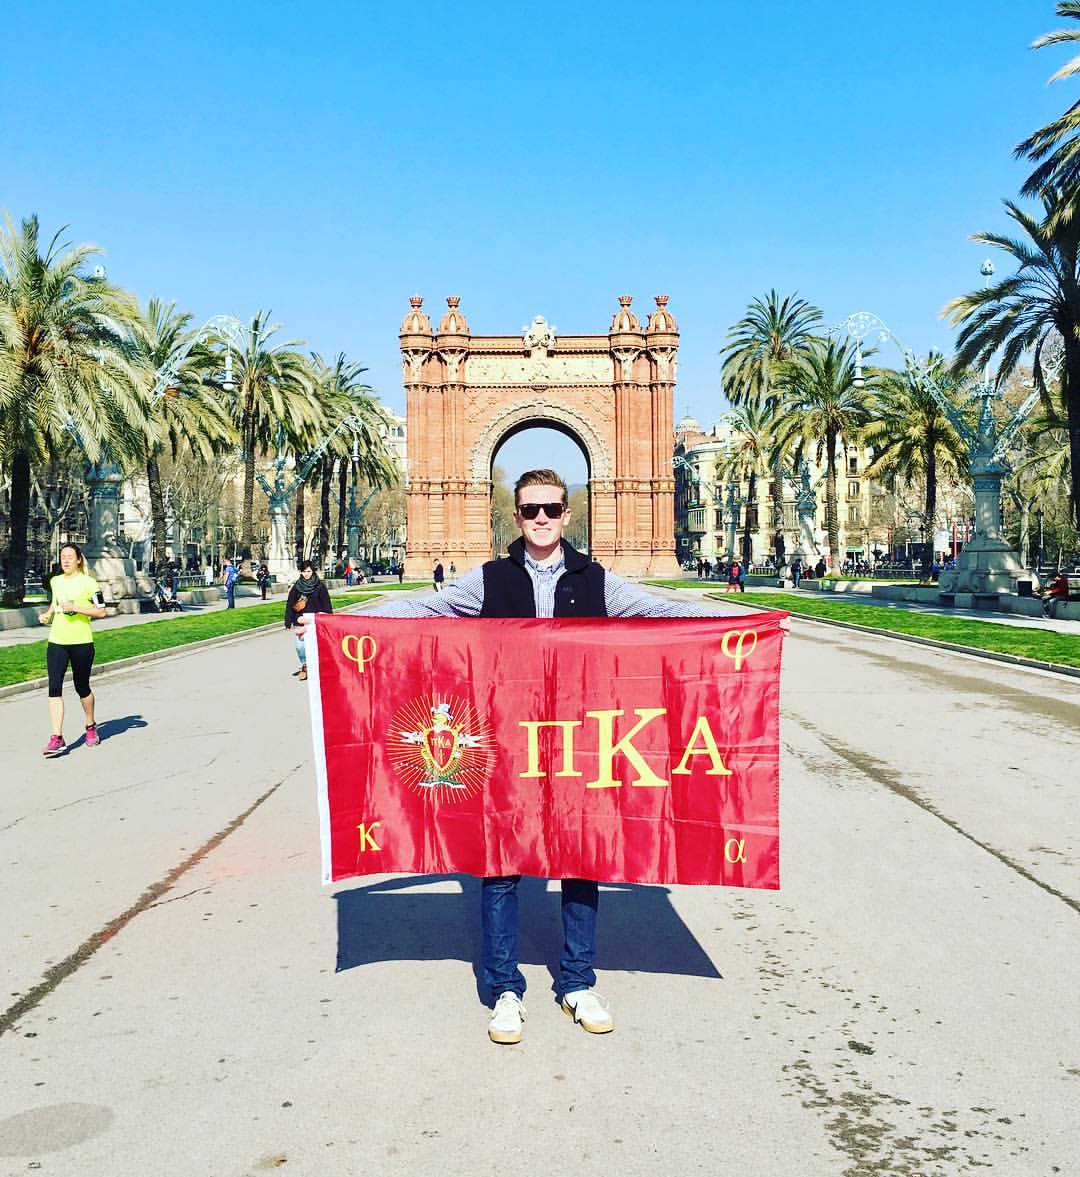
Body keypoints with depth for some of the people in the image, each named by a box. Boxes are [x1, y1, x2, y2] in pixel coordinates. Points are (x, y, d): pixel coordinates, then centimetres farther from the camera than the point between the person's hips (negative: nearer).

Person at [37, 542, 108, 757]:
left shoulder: (88, 583, -6)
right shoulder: (55, 581, 12)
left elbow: (101, 611, -7)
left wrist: (76, 607, -17)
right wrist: (47, 614, 8)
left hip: (81, 642, -4)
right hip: (56, 641, 4)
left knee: (82, 687, 8)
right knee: (54, 687, -9)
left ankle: (91, 727, 33)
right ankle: (57, 739, -10)